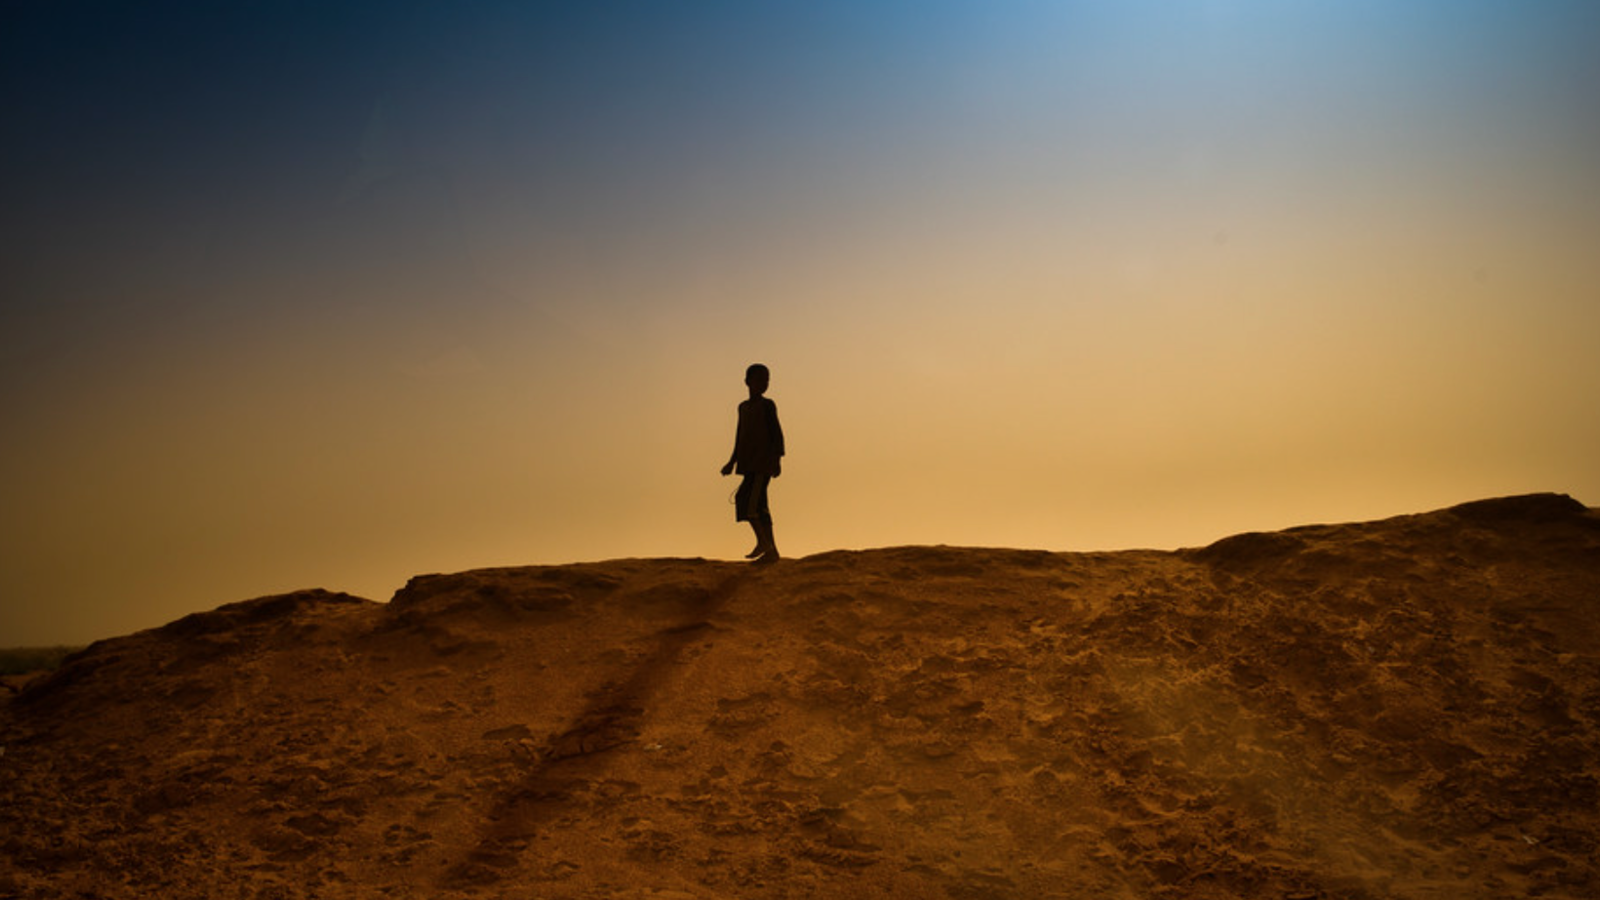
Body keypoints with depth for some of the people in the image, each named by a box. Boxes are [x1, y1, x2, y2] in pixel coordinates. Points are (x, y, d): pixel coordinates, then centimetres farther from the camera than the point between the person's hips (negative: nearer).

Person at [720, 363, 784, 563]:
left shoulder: (767, 405, -2)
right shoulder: (743, 407, 18)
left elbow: (777, 433, -6)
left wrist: (778, 460, -14)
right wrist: (732, 463, 23)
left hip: (764, 461, -7)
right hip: (750, 463, 7)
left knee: (745, 498, -18)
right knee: (758, 505, 4)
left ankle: (763, 540, -10)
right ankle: (771, 551, 4)